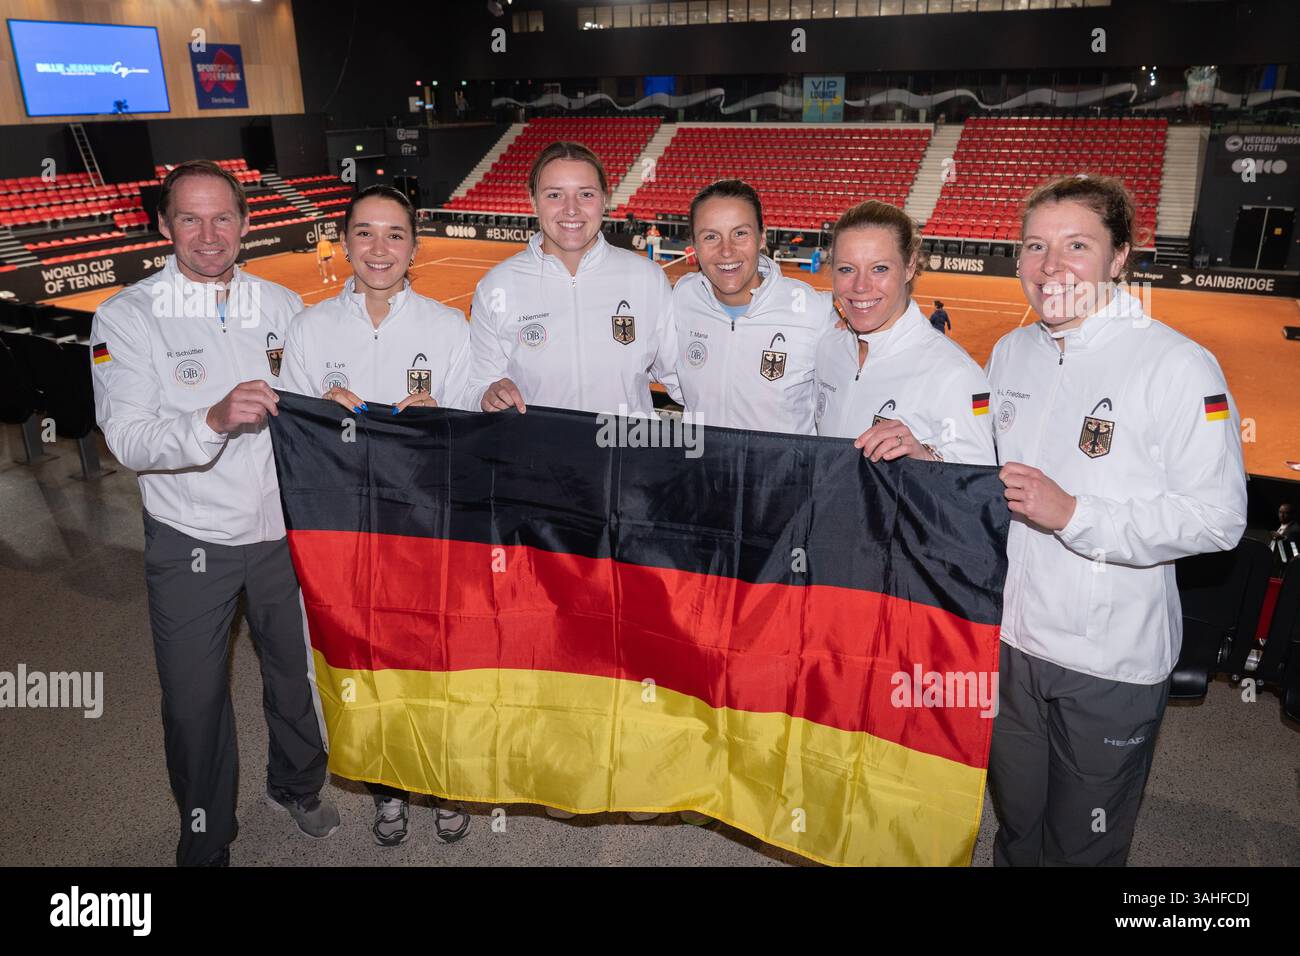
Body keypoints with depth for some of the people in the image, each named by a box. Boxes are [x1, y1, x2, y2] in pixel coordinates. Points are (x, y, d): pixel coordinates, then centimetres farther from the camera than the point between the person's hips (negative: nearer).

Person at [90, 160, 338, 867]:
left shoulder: (281, 305, 4)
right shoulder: (127, 317, -8)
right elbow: (127, 439, -18)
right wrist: (214, 420, -36)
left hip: (282, 527, 3)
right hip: (190, 542, -3)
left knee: (296, 670, 19)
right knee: (195, 700, 8)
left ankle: (297, 786, 45)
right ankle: (206, 844, 31)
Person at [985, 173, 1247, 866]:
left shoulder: (1177, 366, -17)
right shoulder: (1010, 352, 3)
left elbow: (1219, 517, -20)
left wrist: (1073, 515, -26)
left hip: (1112, 660, -5)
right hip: (1009, 638, 5)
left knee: (1084, 847, 16)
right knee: (1016, 825, 25)